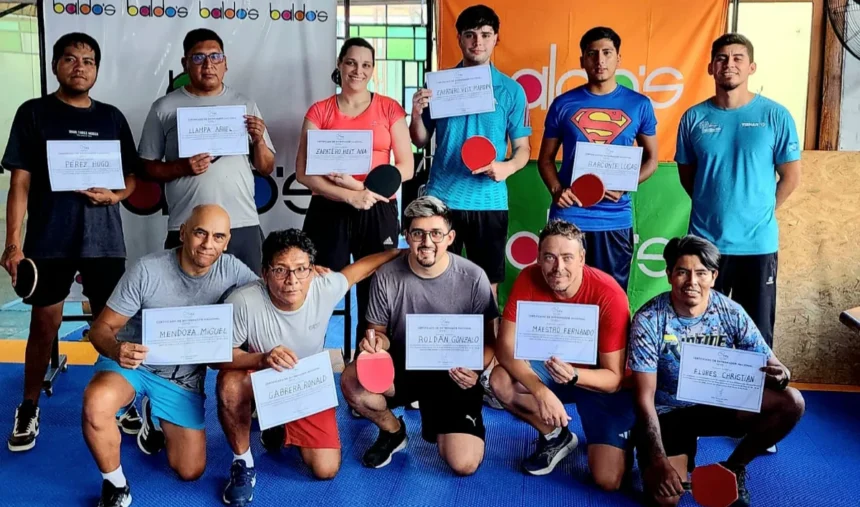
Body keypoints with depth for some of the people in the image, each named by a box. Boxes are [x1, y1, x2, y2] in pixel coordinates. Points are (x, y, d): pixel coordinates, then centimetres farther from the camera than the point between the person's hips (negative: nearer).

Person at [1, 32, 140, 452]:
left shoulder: (111, 117, 10)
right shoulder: (34, 113, 2)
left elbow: (133, 176, 14)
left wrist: (115, 195, -9)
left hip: (104, 238, 2)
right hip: (49, 239, -2)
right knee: (45, 323, 5)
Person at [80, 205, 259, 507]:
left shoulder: (230, 270, -14)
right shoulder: (147, 270, -21)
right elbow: (101, 327, -17)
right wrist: (115, 349, -40)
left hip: (183, 377, 3)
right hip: (131, 362, -3)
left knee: (191, 472, 3)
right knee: (96, 403, -37)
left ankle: (156, 419, 35)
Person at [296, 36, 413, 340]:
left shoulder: (390, 109, 5)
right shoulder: (319, 112, 5)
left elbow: (406, 167, 0)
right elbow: (304, 172, -3)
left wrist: (360, 184, -12)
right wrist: (350, 196, -15)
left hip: (379, 213, 0)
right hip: (329, 213, 0)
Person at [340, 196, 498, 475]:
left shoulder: (473, 277, -13)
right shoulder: (387, 276, -10)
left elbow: (488, 340, -4)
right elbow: (379, 331, 3)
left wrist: (476, 369, -25)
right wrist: (376, 341, -22)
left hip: (454, 374, -1)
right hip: (403, 365, 2)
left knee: (464, 464, -17)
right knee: (352, 382, -30)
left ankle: (438, 427, 23)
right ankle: (393, 431, 6)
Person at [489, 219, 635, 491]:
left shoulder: (609, 295, -28)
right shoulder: (529, 279, -19)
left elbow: (614, 378, -23)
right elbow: (505, 346, -21)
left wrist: (573, 375, -44)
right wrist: (542, 392, -36)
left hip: (600, 381, -4)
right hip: (551, 368, 4)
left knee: (608, 480, -18)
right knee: (500, 380, -26)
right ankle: (556, 436, 3)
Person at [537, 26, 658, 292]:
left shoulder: (639, 104, 4)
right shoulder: (563, 104, 3)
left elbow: (651, 158, 10)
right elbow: (546, 158, 8)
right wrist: (556, 189, -11)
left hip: (616, 220, 1)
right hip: (568, 216, 0)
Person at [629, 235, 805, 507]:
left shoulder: (731, 314, -13)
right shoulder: (649, 320, -21)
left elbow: (771, 366, -9)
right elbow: (644, 397, -19)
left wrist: (780, 377, -35)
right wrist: (659, 459, -27)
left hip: (719, 404, 3)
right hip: (666, 412, -3)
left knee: (791, 403, -20)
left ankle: (733, 468, 3)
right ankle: (683, 457, 14)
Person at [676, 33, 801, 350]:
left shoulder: (775, 116, -4)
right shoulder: (694, 118, 1)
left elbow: (791, 177, 2)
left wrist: (759, 213, 3)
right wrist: (714, 208, 7)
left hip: (757, 242, -1)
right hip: (705, 240, 1)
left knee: (757, 333, 9)